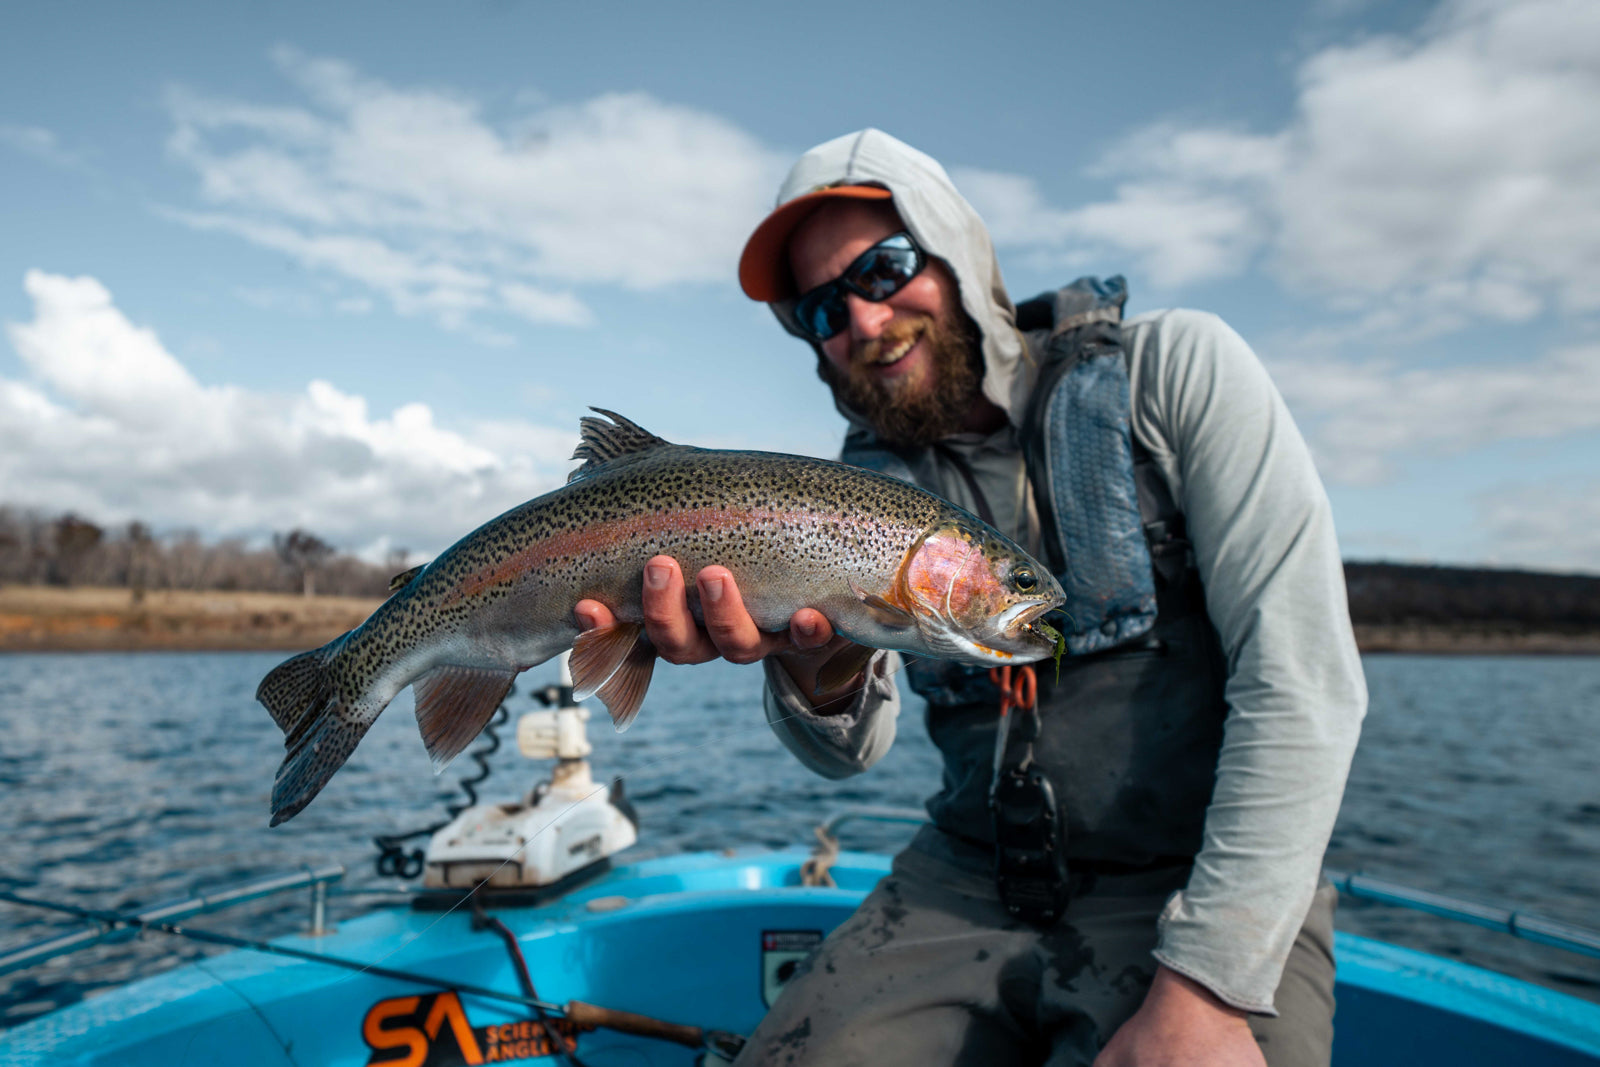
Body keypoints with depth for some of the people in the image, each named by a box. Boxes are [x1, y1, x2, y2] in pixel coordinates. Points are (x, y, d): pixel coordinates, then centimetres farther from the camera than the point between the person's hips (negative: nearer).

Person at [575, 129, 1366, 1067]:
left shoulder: (1173, 367, -7)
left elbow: (1306, 682, -13)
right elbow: (852, 751, -3)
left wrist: (1209, 983, -18)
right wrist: (813, 664, -26)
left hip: (1216, 892, -2)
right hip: (968, 886, 3)